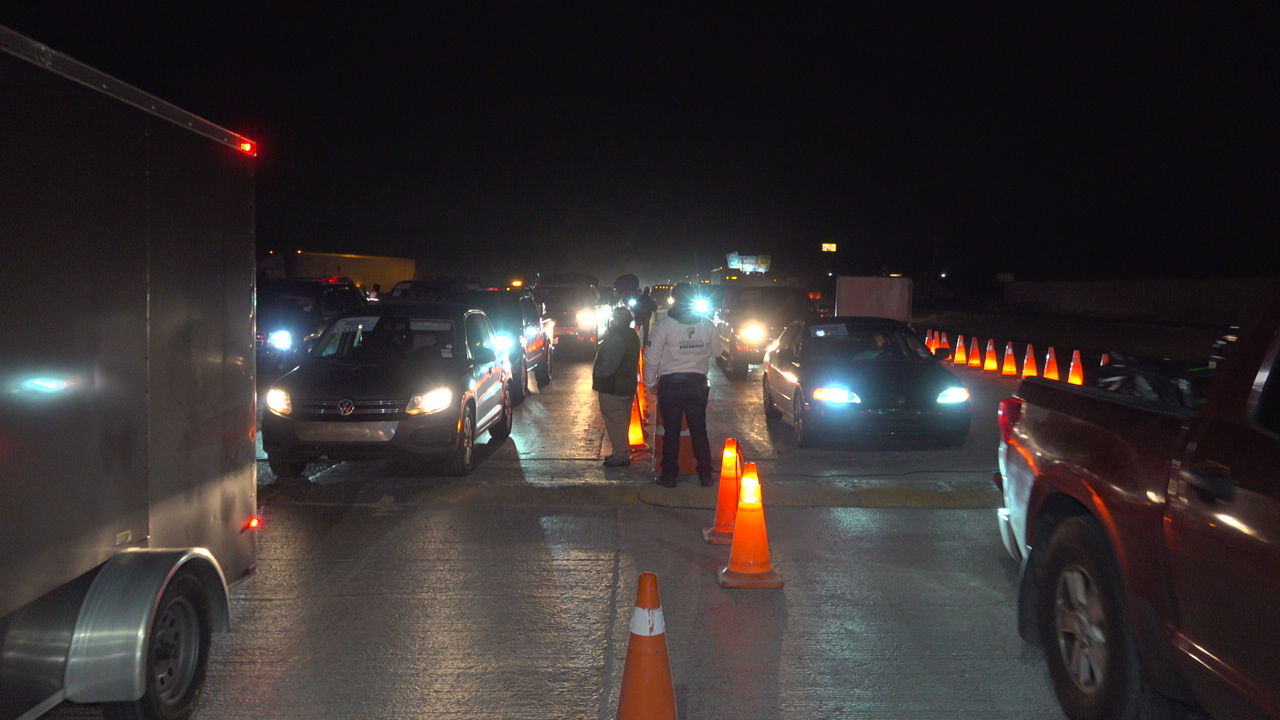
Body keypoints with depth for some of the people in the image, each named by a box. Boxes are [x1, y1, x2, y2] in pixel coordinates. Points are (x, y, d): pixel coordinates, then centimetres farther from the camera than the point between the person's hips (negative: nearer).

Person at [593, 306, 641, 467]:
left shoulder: (616, 338, -23)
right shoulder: (632, 336, 11)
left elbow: (608, 366, -26)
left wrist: (597, 374, -10)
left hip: (612, 388, -10)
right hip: (627, 386, 10)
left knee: (615, 423, -3)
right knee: (621, 422, 18)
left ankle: (621, 456, 1)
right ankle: (623, 453, 27)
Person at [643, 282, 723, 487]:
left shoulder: (664, 325, -9)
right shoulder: (707, 325, 1)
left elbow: (652, 358, -8)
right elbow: (717, 351, 14)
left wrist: (650, 382, 3)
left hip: (671, 384, -3)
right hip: (698, 383, 3)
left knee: (671, 432, 4)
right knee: (699, 431, 11)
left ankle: (669, 475, 9)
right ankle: (705, 475, 14)